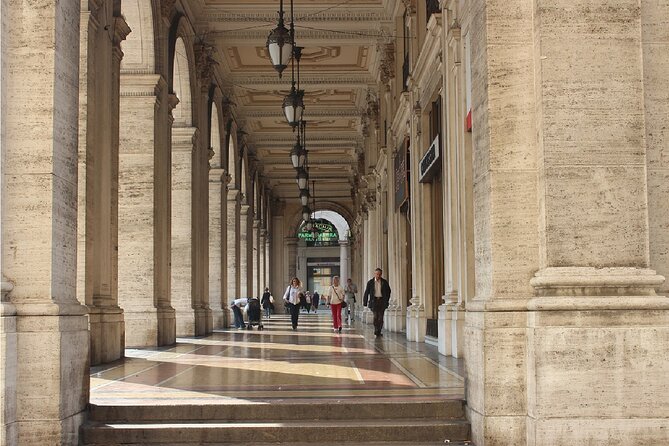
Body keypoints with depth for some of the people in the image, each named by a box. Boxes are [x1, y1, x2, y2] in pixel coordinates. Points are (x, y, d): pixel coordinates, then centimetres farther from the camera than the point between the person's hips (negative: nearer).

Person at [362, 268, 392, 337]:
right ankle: (376, 330, -3)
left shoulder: (385, 282, 5)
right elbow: (366, 293, 4)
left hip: (382, 301, 1)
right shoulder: (370, 282, 2)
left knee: (380, 317, -1)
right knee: (376, 315, -15)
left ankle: (378, 332, 7)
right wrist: (365, 302, 1)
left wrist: (387, 300, 10)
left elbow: (388, 292, 16)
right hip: (374, 300, -1)